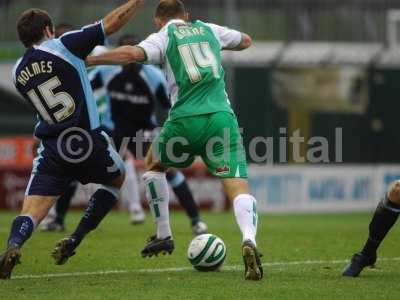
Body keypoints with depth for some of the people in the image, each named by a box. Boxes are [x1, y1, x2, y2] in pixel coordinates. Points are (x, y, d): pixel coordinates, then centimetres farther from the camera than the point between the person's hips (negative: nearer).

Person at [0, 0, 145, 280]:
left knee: (31, 212, -1)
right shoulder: (63, 46, -5)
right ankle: (74, 241, 16)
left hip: (51, 149, 3)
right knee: (117, 178, 27)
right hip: (87, 140, -3)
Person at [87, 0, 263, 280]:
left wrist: (88, 60, -9)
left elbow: (133, 53, -14)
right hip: (222, 117, 2)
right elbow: (246, 41, 40)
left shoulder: (163, 37, 8)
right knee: (237, 185, -5)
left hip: (185, 119, -2)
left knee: (154, 164, 27)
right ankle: (249, 241, -33)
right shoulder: (209, 30, 21)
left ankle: (164, 235, 30)